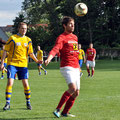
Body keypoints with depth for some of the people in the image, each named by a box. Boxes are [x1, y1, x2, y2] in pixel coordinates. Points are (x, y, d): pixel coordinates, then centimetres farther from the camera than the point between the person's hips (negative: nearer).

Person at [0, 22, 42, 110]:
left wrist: (37, 60, 1)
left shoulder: (28, 40, 10)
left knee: (25, 83, -2)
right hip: (12, 63, -3)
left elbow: (30, 53, 17)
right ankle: (8, 103, -3)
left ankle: (28, 102, 15)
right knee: (10, 82, -12)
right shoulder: (13, 38, -2)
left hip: (23, 64, 3)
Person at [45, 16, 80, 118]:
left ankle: (65, 112, 17)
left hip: (76, 68, 8)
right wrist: (48, 59, -41)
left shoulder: (75, 37, 17)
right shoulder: (61, 38, -7)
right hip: (67, 67, -8)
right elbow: (55, 49, -24)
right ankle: (58, 109, -18)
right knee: (72, 88, -25)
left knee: (76, 93, 5)